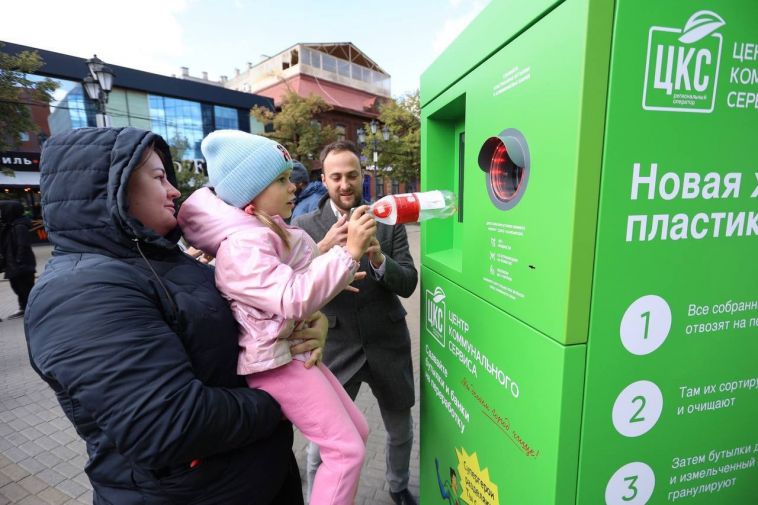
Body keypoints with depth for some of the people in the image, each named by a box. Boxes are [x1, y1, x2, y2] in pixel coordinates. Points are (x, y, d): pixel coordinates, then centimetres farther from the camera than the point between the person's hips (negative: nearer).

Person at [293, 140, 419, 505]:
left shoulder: (388, 222, -3)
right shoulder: (304, 226, -6)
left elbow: (408, 284, -8)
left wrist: (379, 260, -28)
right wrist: (322, 249, -32)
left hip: (387, 346, 2)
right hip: (334, 349, -1)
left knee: (401, 431, 22)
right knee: (321, 448, 8)